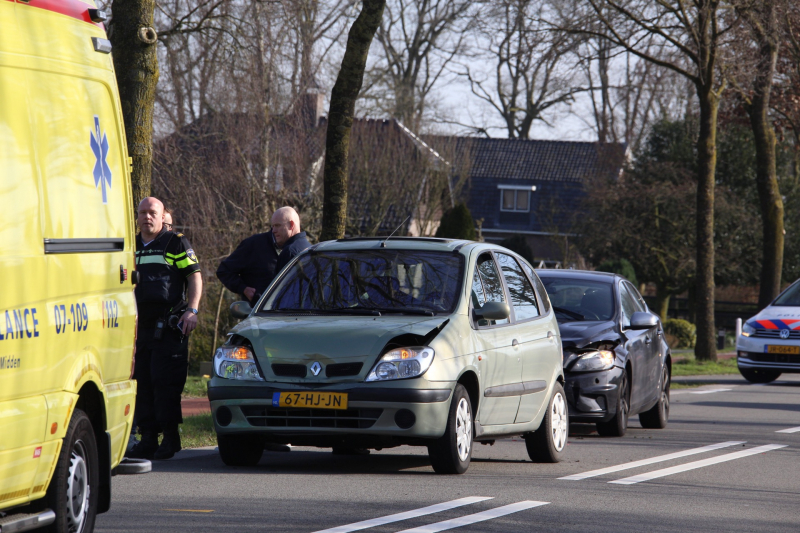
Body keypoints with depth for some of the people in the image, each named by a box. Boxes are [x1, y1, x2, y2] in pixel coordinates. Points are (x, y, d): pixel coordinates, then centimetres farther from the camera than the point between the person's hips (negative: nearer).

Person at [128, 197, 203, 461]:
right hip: (140, 325, 6)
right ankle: (148, 437, 7)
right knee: (141, 381, 3)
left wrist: (192, 310, -13)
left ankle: (171, 438, -6)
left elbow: (195, 277, -1)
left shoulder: (177, 243, 2)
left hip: (169, 327, -6)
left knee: (165, 380, -10)